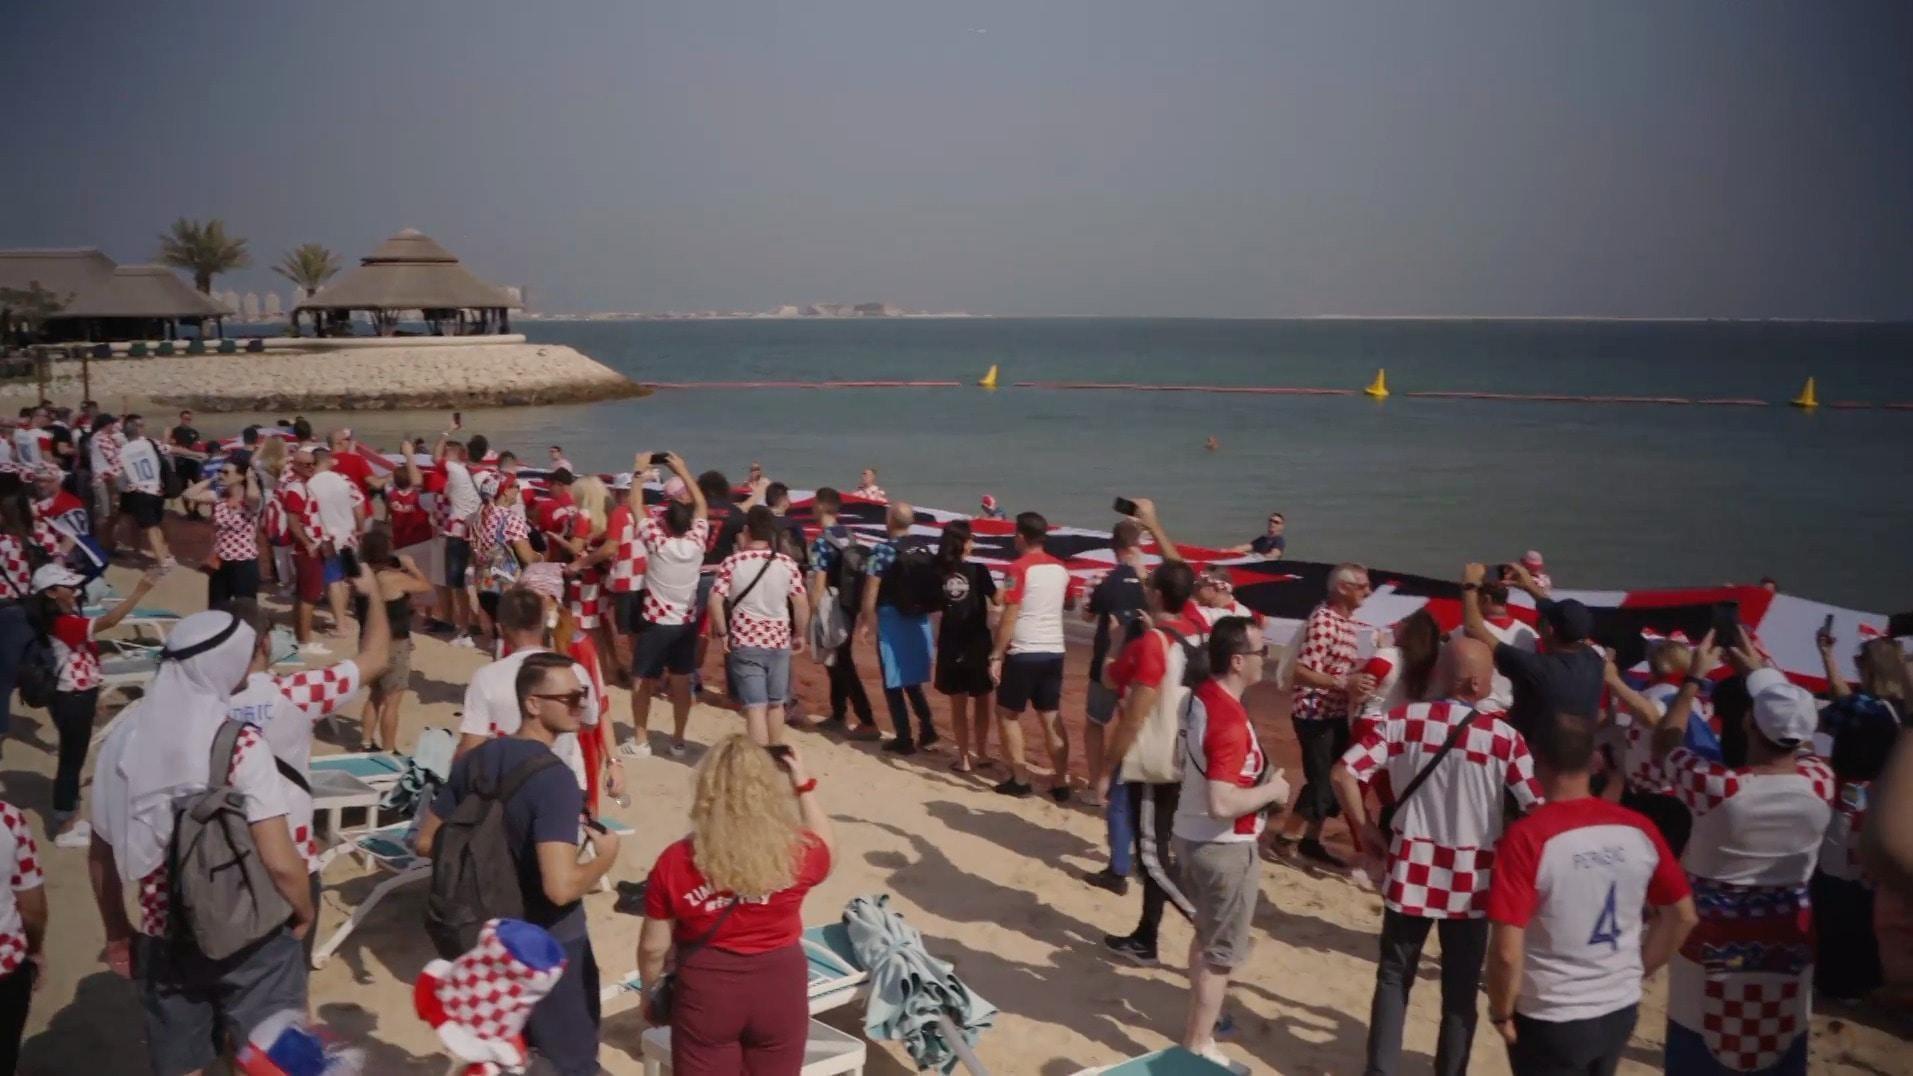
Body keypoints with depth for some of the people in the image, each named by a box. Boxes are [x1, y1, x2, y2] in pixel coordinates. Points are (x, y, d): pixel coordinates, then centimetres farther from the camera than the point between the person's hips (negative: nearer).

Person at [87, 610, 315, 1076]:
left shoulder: (125, 734, -4)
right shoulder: (240, 744, -18)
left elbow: (102, 855, 4)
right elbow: (281, 863, -21)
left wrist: (117, 932, 17)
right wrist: (304, 911, -2)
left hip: (164, 939, 5)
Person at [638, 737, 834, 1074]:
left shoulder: (675, 862, -14)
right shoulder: (796, 853, -14)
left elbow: (653, 947, -4)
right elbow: (827, 850, 12)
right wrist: (805, 787, 16)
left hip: (706, 993, -1)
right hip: (780, 989, 1)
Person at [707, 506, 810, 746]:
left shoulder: (732, 563, -7)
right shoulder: (787, 564, -2)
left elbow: (715, 602, -14)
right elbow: (802, 605, -2)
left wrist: (722, 633, -3)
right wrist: (799, 635, 11)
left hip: (744, 644, -2)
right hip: (779, 642, 2)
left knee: (755, 707, -2)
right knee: (776, 704, 19)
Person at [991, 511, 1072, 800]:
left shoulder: (1019, 568, -12)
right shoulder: (1060, 568, 8)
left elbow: (1010, 616, -15)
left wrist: (996, 655, -12)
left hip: (1024, 653, -6)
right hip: (1053, 651, 6)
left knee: (1008, 714, 9)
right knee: (1052, 717, 11)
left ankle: (1020, 779, 7)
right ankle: (1060, 782, 8)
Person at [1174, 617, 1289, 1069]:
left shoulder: (1199, 697, 1)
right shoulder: (1229, 721, -28)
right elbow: (1221, 804, -33)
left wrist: (1258, 779, 12)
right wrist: (1270, 791, -17)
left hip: (1190, 835, 9)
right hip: (1224, 847, -9)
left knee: (1206, 934, 27)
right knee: (1222, 951, 7)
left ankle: (1199, 1020, 43)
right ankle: (1197, 1047, 18)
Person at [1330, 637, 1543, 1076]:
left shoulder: (1403, 720, -8)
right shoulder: (1504, 736, -11)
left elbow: (1343, 774, -11)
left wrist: (1366, 829, 2)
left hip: (1411, 872, 1)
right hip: (1471, 882, -1)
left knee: (1394, 977, 15)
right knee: (1460, 989, 15)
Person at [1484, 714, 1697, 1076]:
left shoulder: (1526, 837, -22)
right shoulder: (1639, 829, -7)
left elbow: (1507, 951, -23)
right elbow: (1682, 916, 5)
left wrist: (1501, 1012, -6)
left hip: (1550, 1019, -5)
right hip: (1620, 1010, 5)